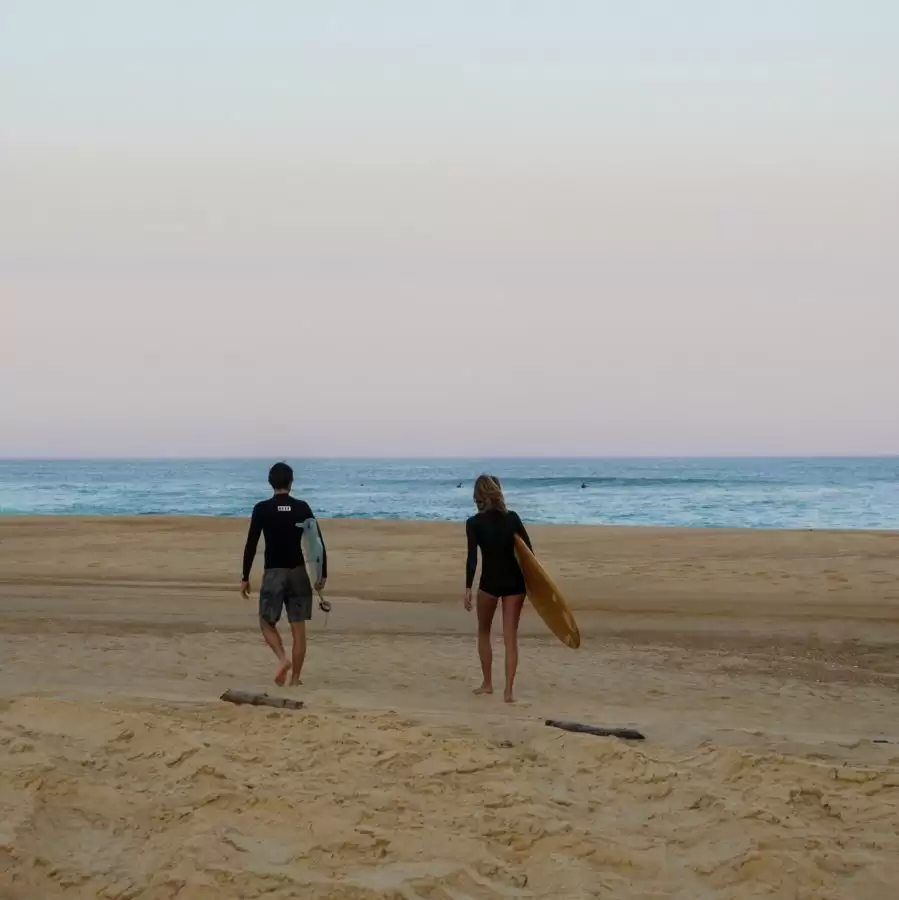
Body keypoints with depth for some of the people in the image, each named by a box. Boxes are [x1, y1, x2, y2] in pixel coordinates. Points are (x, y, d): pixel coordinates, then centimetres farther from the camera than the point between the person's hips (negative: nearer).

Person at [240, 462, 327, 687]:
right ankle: (295, 678, 6)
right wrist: (322, 574, 8)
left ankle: (283, 658, -12)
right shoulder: (302, 508, 0)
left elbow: (251, 545, -6)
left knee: (267, 622, 13)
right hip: (298, 573, 2)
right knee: (298, 628, 6)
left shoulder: (262, 509, -5)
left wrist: (245, 578, 0)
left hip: (273, 573, -1)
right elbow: (318, 543, 0)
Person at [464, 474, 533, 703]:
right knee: (510, 637, 4)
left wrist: (468, 588, -11)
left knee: (484, 632, 20)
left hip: (490, 581, -2)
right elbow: (528, 550, 1)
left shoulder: (474, 523, -7)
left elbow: (472, 558, -13)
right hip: (514, 581, 2)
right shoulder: (512, 518, 1)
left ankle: (487, 683, 24)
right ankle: (509, 689, -3)